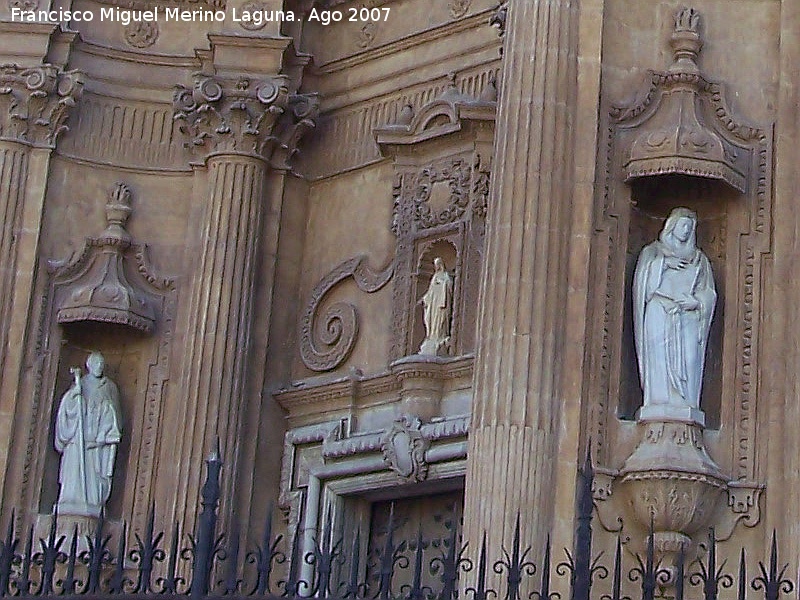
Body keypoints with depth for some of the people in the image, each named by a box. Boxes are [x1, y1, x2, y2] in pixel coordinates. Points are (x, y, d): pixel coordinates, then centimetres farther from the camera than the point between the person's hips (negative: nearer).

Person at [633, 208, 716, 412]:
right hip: (659, 315, -2)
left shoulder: (699, 258, 23)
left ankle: (684, 407, -18)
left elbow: (708, 292, 14)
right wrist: (663, 263, -6)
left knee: (688, 363, -13)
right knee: (659, 362, -15)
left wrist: (696, 302, -5)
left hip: (688, 318, 2)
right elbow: (642, 275, 2)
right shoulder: (653, 251, 18)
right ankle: (659, 404, -20)